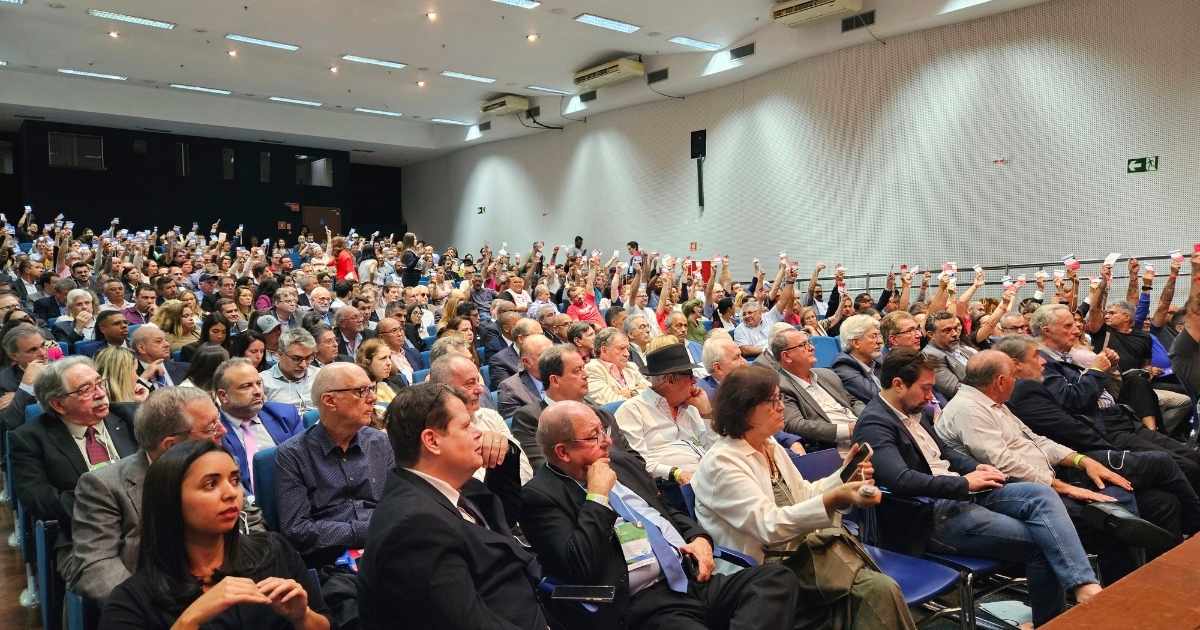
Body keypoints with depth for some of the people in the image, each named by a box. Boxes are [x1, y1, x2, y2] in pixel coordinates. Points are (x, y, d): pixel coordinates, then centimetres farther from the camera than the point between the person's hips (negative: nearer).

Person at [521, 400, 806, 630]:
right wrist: (598, 496, -13)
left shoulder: (621, 461, 17)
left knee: (778, 579, -15)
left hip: (695, 577, 9)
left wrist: (699, 537, 8)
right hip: (643, 606, -9)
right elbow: (579, 568, -18)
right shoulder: (541, 495, -6)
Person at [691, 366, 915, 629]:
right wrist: (836, 498, -32)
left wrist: (844, 477, 2)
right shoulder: (721, 463, -15)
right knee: (880, 590, -21)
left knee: (881, 588, -17)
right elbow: (769, 526, -24)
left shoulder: (770, 446, 11)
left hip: (799, 553, 7)